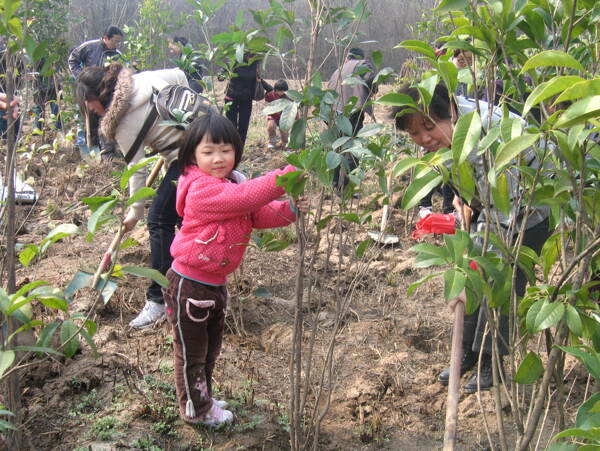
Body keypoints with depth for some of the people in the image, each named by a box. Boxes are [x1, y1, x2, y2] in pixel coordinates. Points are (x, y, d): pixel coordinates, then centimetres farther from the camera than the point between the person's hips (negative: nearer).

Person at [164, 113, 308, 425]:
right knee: (192, 352, 11)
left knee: (211, 348, 25)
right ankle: (195, 409, 29)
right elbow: (246, 197, -37)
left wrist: (289, 209, -21)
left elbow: (259, 214, -1)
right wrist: (285, 176, -42)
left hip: (215, 283, 9)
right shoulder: (201, 189, -24)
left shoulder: (229, 187, 5)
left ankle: (203, 397, 44)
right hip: (189, 286, -9)